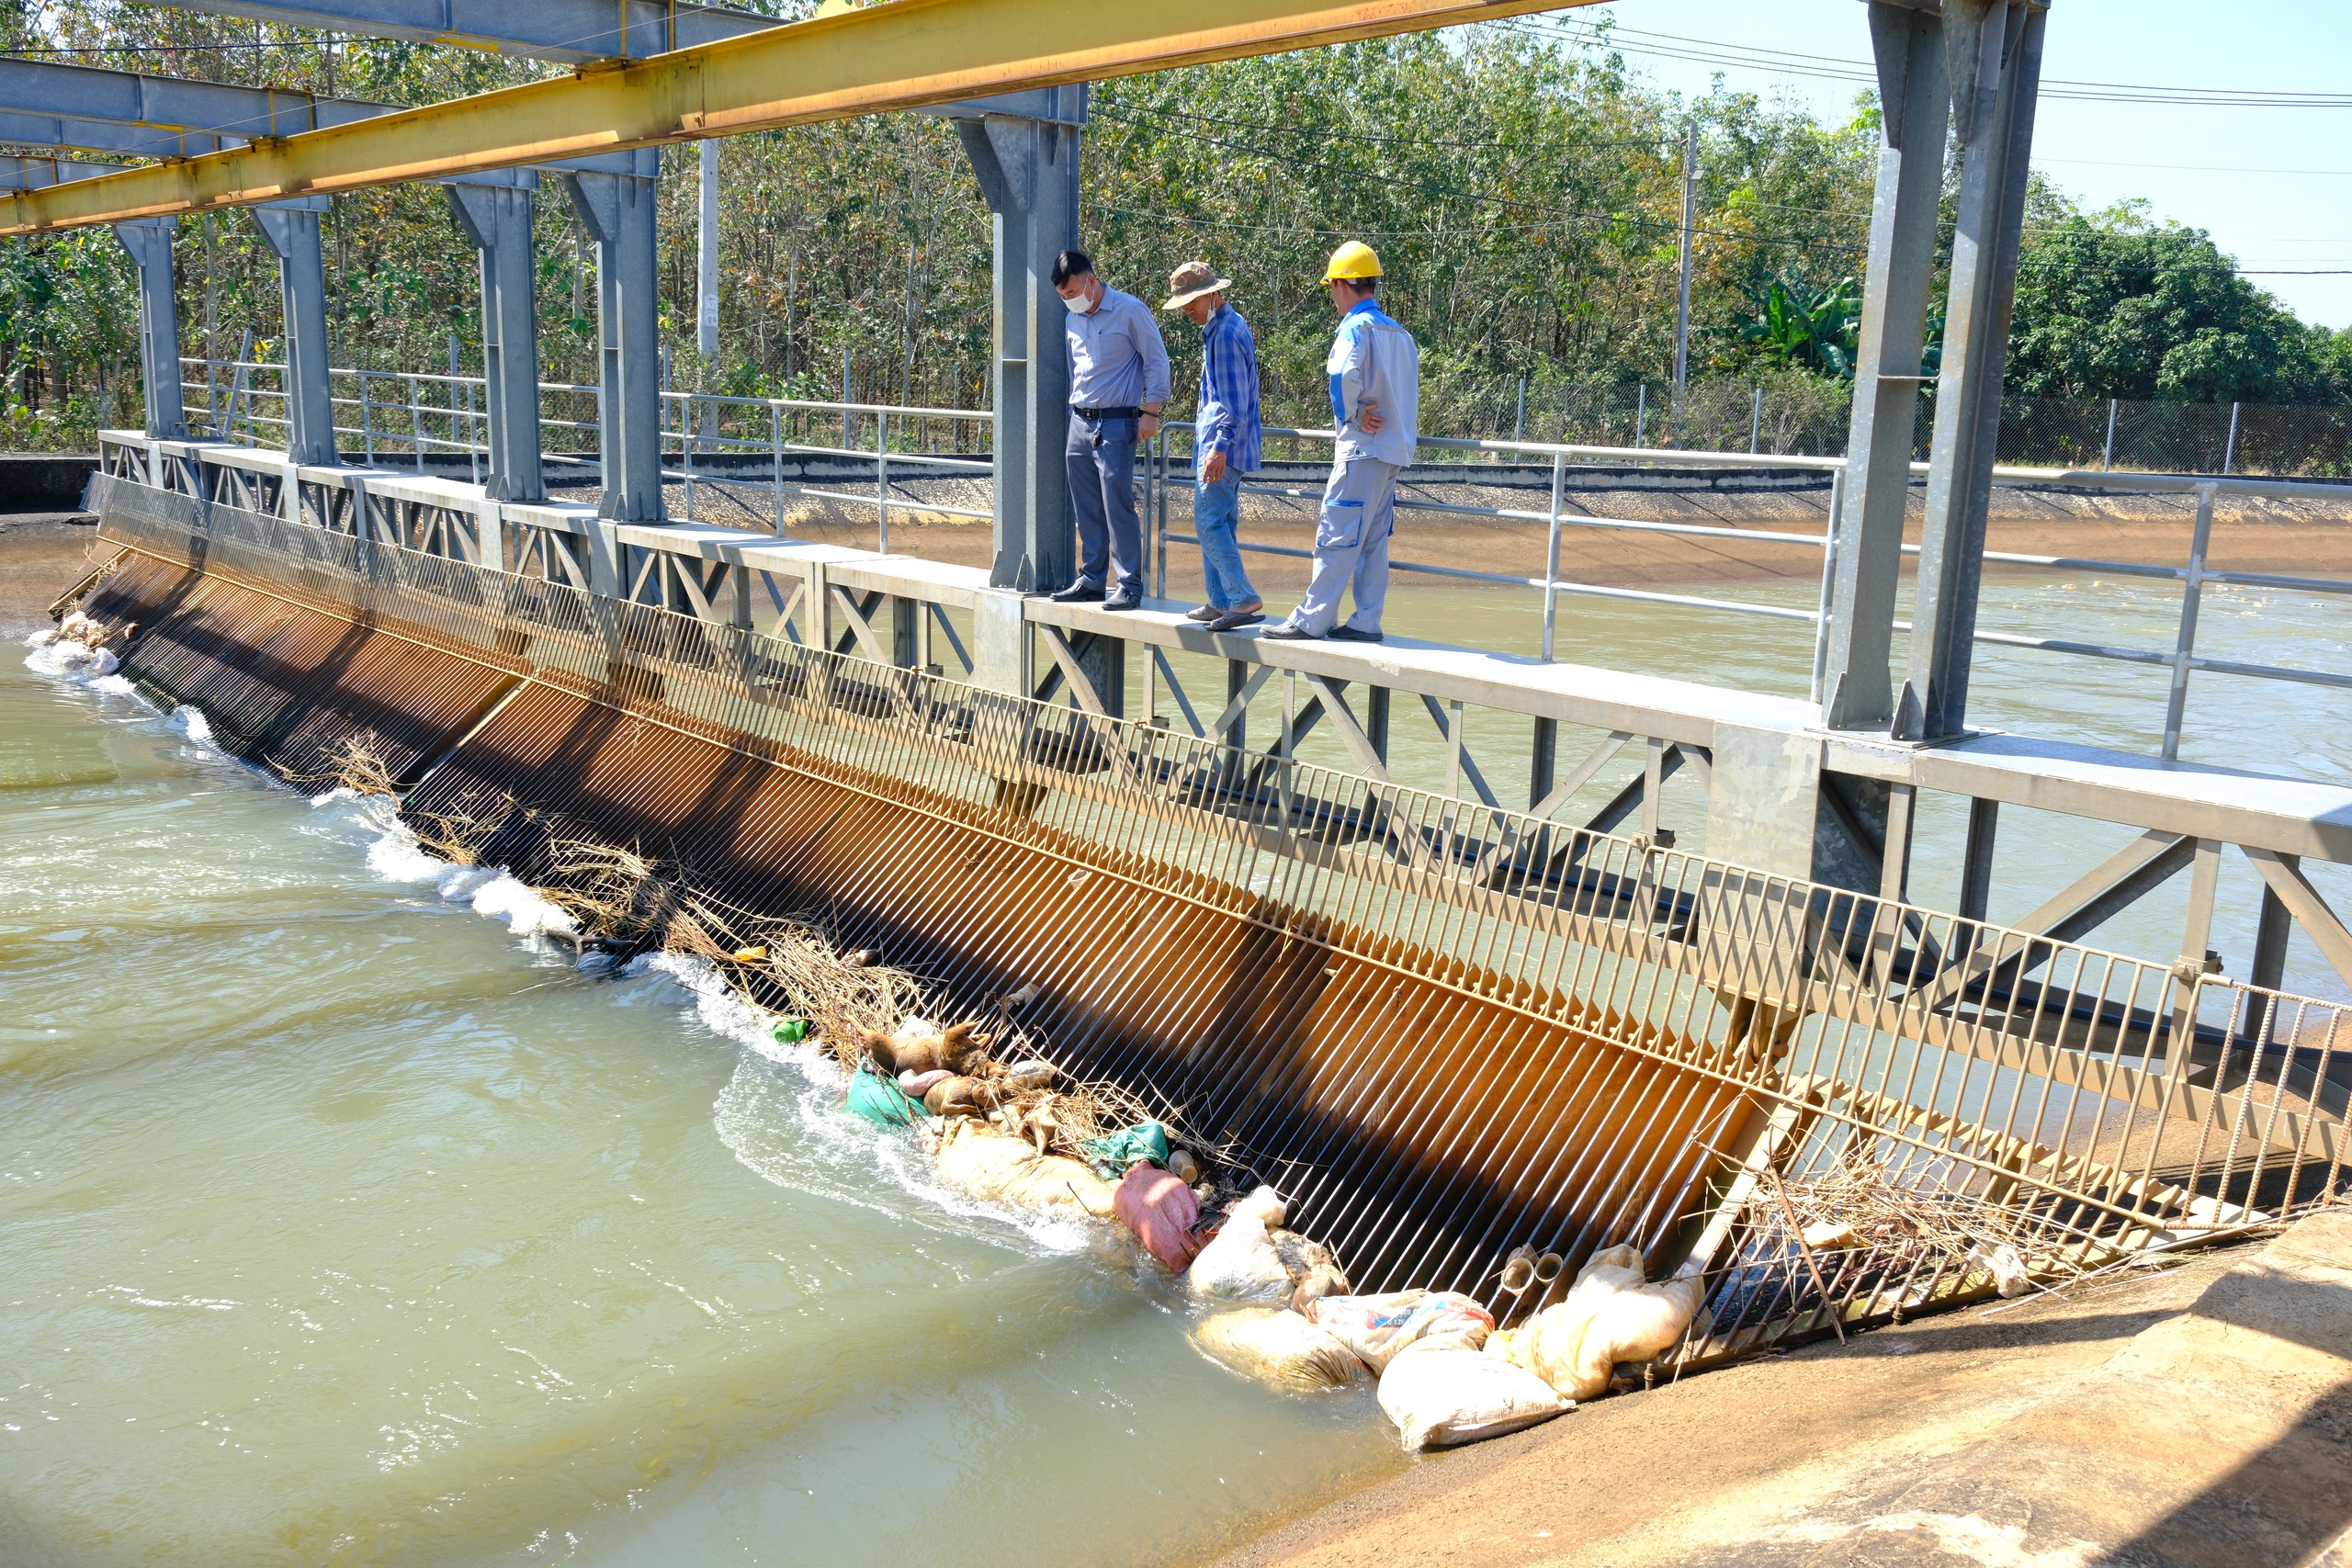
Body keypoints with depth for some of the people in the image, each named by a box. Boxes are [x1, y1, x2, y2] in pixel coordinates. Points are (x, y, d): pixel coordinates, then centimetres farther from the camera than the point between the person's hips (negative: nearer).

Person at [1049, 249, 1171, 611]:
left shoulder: (1130, 310, -6)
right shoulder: (1074, 320, 14)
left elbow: (1157, 360, -4)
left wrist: (1150, 412, -9)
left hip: (1116, 424, -7)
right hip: (1079, 423, 7)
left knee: (1118, 506, -10)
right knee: (1087, 511, 8)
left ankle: (1129, 585, -5)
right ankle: (1091, 580, 15)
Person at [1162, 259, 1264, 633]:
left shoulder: (1226, 333, -15)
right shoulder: (1218, 329, 17)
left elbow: (1235, 402, -21)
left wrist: (1219, 447, -26)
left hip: (1222, 448, -11)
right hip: (1215, 444, 11)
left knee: (1209, 522, -12)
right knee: (1219, 524, 12)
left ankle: (1244, 600, -15)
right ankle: (1222, 602, 17)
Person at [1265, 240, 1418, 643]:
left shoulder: (1356, 327, -11)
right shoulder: (1401, 334, 16)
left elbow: (1344, 376, -28)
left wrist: (1352, 416, -13)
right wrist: (1372, 415, 12)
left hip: (1363, 448, -8)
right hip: (1395, 449, 8)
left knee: (1336, 535, -5)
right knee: (1373, 541, 10)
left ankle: (1311, 621, -3)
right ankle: (1366, 622, 11)